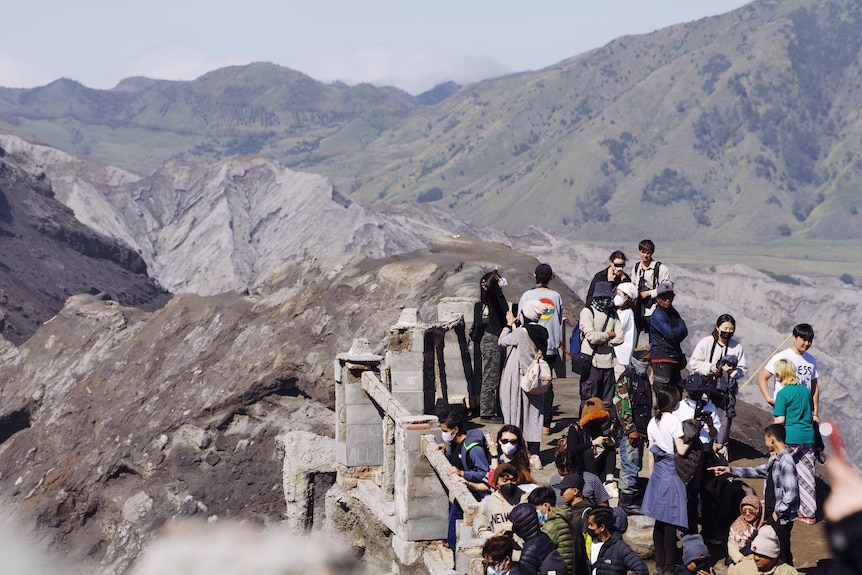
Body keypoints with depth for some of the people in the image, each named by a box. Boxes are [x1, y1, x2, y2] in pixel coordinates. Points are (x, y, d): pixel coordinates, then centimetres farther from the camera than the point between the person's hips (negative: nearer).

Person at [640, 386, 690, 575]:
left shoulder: (652, 423, 8)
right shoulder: (674, 420, -12)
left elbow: (651, 453, 12)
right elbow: (681, 450, -15)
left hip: (658, 473, 7)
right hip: (673, 472, -7)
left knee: (660, 519, 11)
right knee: (671, 521, -3)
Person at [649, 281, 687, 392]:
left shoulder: (673, 312, 15)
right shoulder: (657, 315, -11)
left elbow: (684, 332, 12)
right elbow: (671, 334, -18)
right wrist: (680, 326, 0)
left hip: (675, 358, 9)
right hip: (662, 358, -9)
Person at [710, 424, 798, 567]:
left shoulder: (786, 462, -23)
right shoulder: (775, 459, 7)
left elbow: (791, 494, -27)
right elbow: (758, 471, 21)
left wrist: (778, 512, -17)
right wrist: (730, 470, 20)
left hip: (781, 518, -10)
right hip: (772, 514, 10)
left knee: (782, 556, -2)